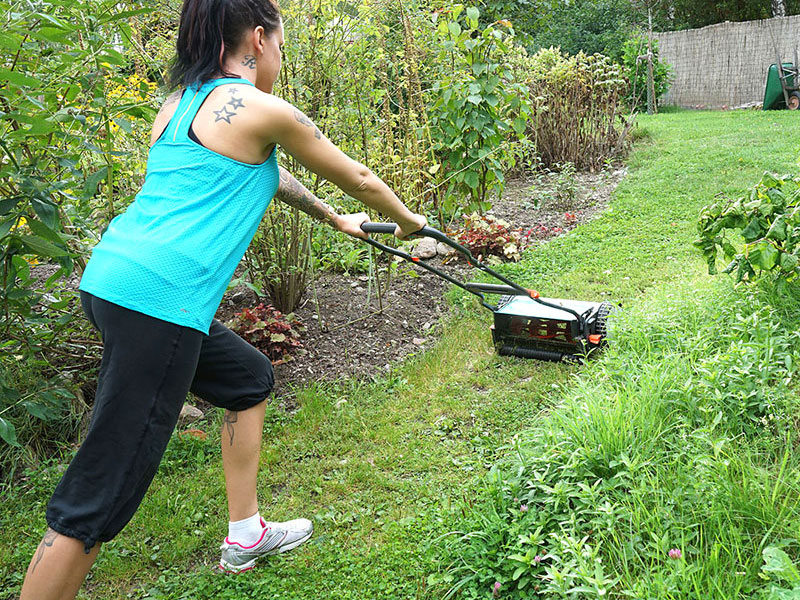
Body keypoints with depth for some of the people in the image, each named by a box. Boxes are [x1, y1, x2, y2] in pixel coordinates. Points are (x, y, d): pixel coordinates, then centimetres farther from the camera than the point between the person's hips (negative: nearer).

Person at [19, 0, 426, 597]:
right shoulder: (262, 110, -4)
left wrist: (336, 218, 45)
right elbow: (360, 179, 9)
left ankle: (245, 535, 36)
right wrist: (408, 220, 28)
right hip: (158, 299, -10)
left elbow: (261, 171, 33)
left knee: (250, 378, 25)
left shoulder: (181, 104, 19)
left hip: (112, 279, 10)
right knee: (98, 498, -4)